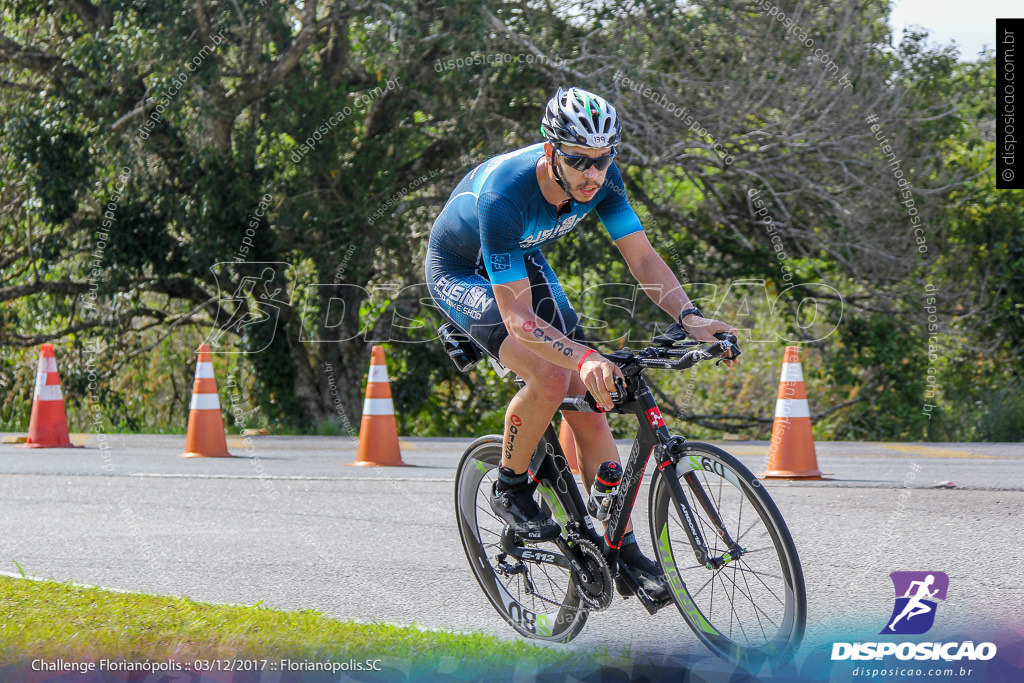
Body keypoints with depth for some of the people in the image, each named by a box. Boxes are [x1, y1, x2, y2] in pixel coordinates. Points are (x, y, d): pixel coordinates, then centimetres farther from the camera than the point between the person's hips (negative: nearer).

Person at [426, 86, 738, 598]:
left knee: (588, 405, -5)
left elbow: (642, 258, -17)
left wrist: (688, 317, -35)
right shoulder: (503, 194, -40)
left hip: (523, 262, 6)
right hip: (460, 273, -6)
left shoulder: (601, 179, -23)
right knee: (551, 375, -29)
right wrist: (584, 358, -56)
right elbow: (518, 318, -41)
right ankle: (510, 489, -4)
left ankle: (623, 548, 2)